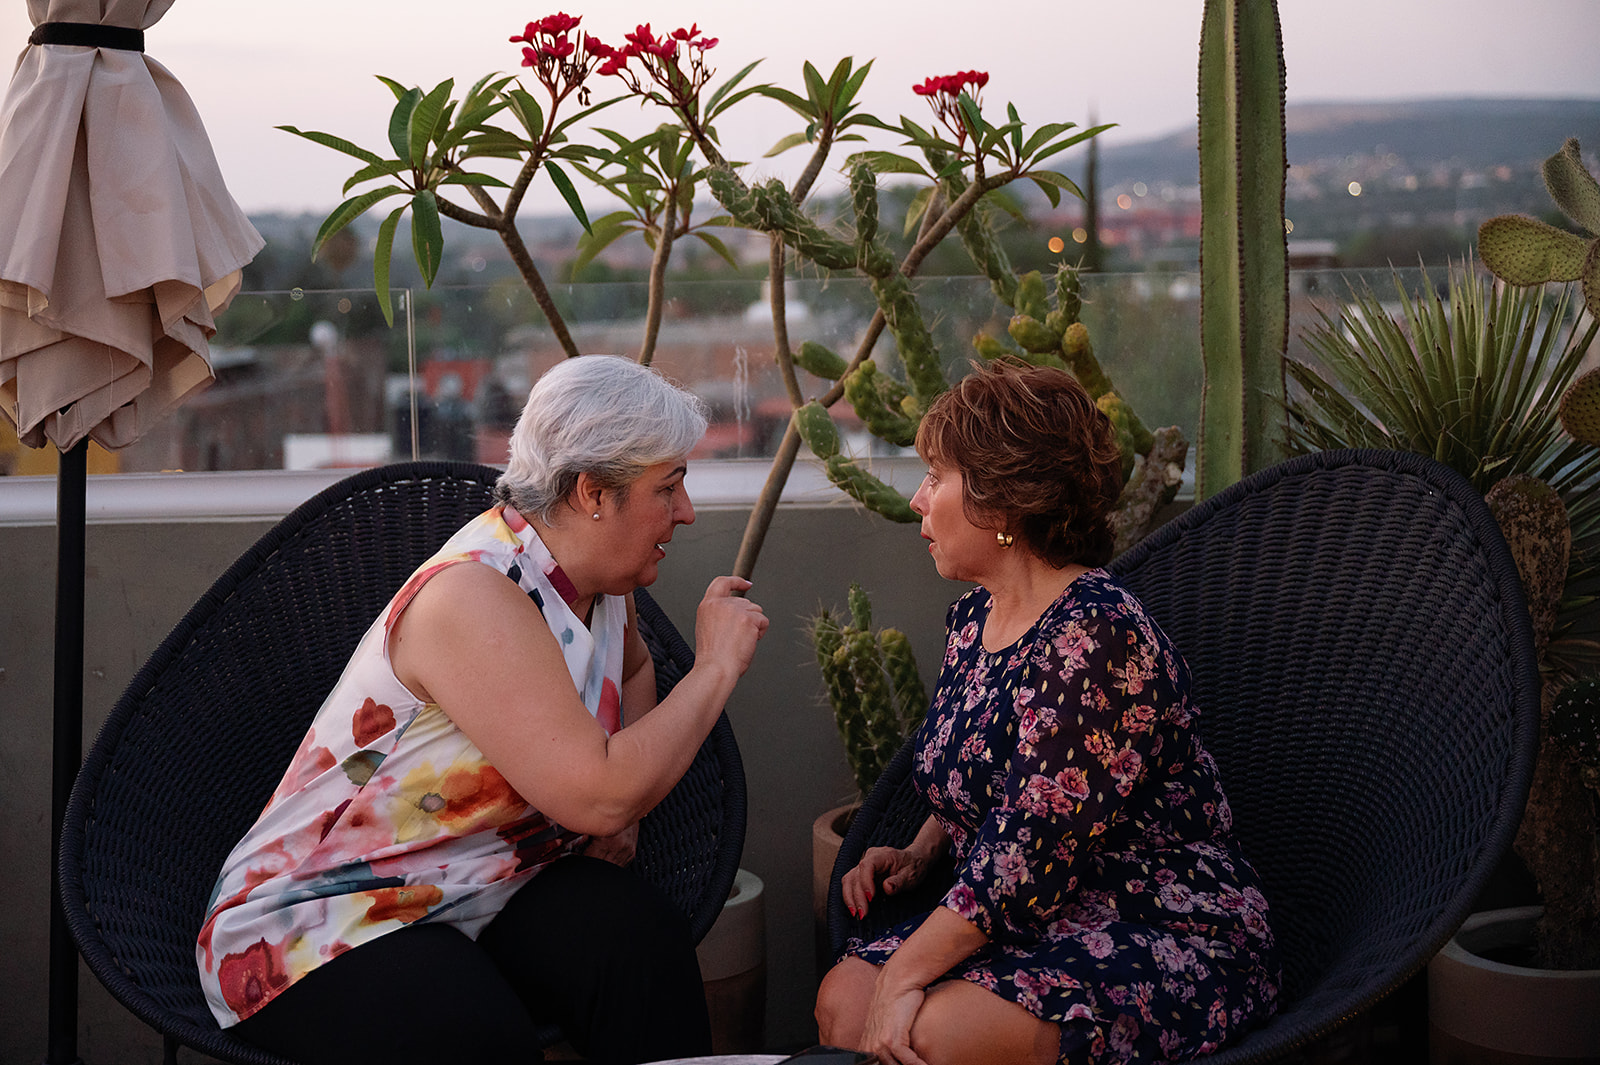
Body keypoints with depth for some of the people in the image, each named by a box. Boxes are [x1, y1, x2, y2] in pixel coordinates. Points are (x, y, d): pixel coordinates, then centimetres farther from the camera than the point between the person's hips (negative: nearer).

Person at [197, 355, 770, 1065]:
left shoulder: (591, 578, 4)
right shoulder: (474, 596, -23)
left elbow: (631, 666, 30)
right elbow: (597, 796, -29)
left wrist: (621, 798, 9)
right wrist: (717, 665, -15)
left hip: (478, 894, 8)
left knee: (639, 934, -23)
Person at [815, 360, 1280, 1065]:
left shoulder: (1097, 639, -22)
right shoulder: (976, 616, 9)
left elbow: (1030, 855, -25)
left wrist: (906, 974, -22)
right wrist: (917, 856, 6)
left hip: (1170, 936, -8)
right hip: (1033, 923, 9)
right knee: (841, 997, -11)